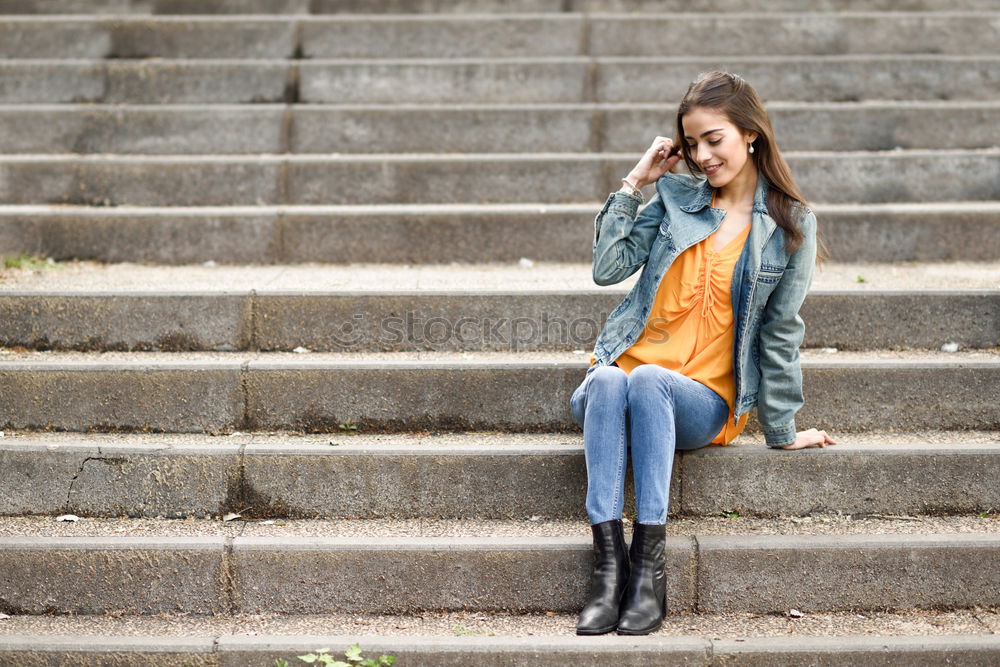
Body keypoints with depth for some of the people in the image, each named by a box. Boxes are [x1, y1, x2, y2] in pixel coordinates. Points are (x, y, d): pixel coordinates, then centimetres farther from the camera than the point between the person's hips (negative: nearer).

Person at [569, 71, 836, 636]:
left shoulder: (791, 224, 6)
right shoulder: (677, 197, 13)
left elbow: (781, 331, 7)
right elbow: (608, 268, 4)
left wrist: (783, 431, 8)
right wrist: (635, 183, 5)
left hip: (704, 401, -2)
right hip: (624, 376, 2)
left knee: (647, 380, -37)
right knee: (606, 382, -35)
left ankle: (650, 567, -36)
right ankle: (610, 564, -38)